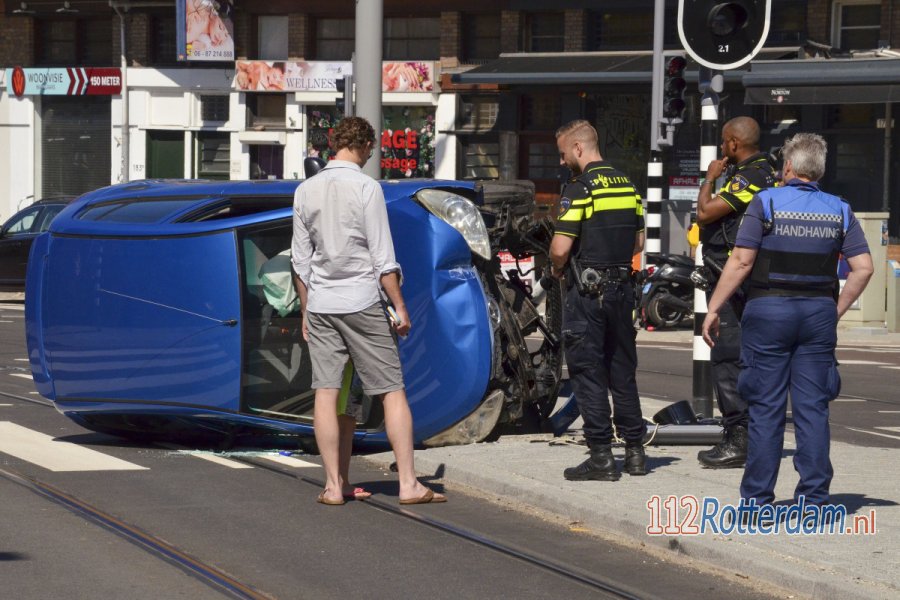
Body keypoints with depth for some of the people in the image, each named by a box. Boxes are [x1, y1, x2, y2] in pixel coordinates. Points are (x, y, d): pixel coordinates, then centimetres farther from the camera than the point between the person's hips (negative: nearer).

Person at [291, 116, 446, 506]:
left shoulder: (306, 191, 7)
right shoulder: (366, 189, -7)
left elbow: (301, 260, 11)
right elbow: (383, 258, -8)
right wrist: (399, 306, -1)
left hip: (320, 304, 4)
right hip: (361, 304, -4)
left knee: (327, 394, 4)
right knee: (392, 391, 0)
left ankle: (335, 484, 4)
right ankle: (408, 483, -2)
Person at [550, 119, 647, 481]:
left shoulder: (579, 189, -14)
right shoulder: (627, 186, 10)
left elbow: (560, 248, -17)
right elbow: (638, 241, 16)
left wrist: (556, 269, 2)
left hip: (587, 291, -7)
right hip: (621, 287, 7)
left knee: (587, 371, -2)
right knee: (622, 370, 14)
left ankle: (601, 455, -4)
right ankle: (634, 451, 16)